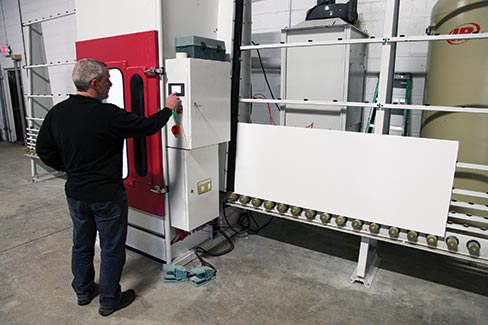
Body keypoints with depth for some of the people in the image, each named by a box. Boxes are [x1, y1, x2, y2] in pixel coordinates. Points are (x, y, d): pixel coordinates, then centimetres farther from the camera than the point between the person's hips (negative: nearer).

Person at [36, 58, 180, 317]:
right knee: (111, 248, 11)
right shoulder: (107, 115, -24)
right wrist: (168, 108, 1)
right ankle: (109, 300, 26)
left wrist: (70, 169, 15)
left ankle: (83, 291, 42)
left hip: (75, 193, 7)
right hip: (107, 195, -6)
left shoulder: (57, 112, -3)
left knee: (81, 243, 23)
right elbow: (147, 126, -15)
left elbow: (44, 150, 6)